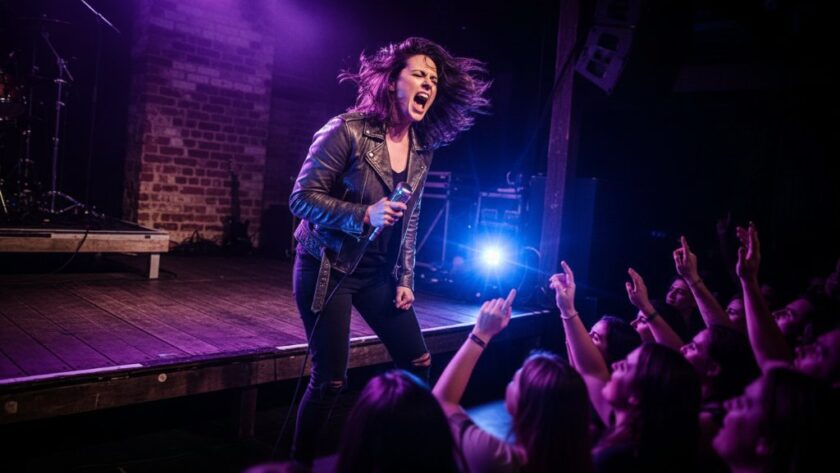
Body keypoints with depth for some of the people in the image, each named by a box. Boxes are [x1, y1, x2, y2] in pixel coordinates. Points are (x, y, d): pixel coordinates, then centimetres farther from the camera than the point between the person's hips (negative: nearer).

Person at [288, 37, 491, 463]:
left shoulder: (422, 151, 4)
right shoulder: (348, 130, -16)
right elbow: (302, 198, -17)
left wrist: (405, 279, 7)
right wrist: (364, 216, -28)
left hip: (378, 271, 7)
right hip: (328, 267, -6)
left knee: (417, 362, 11)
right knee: (330, 379, -4)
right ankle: (300, 460, 22)